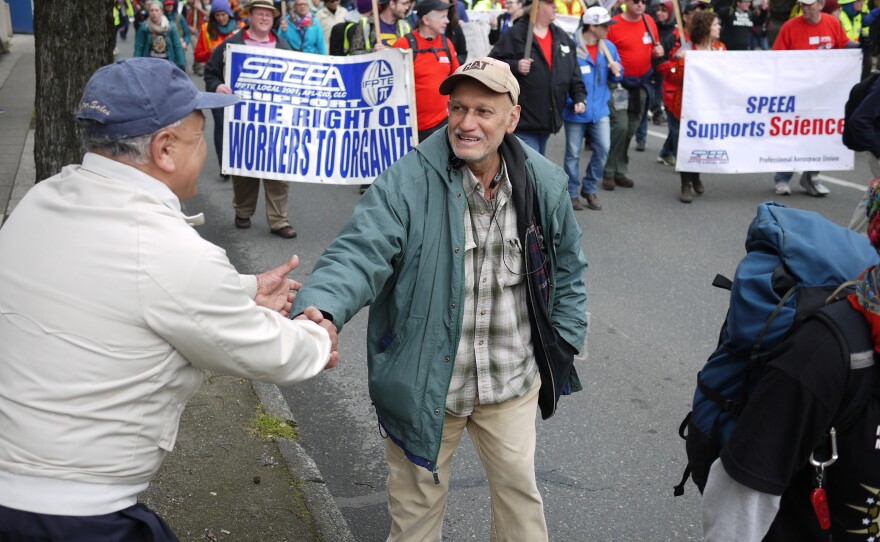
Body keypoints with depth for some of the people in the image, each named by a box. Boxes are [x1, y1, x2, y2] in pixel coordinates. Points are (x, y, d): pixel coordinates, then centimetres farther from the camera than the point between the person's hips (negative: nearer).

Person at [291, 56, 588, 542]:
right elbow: (360, 253, -28)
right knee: (417, 503, 17)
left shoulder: (545, 184, -4)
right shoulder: (406, 182, -18)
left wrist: (564, 341, 8)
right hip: (424, 382, -2)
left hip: (511, 382, 3)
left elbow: (567, 266, 10)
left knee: (519, 491, 20)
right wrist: (321, 311, -47)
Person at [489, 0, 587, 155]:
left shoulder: (561, 37, 13)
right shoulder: (515, 35, -9)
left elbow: (574, 72, 18)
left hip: (548, 118, 7)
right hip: (523, 119, -7)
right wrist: (514, 66, -25)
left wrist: (579, 97, 9)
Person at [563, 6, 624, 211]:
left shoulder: (609, 47, 4)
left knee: (603, 149, 1)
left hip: (600, 109, 5)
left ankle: (589, 188, 20)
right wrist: (572, 100, -20)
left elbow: (615, 77, 15)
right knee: (573, 153, 7)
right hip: (575, 111, -5)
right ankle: (572, 193, 22)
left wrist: (617, 71, -8)